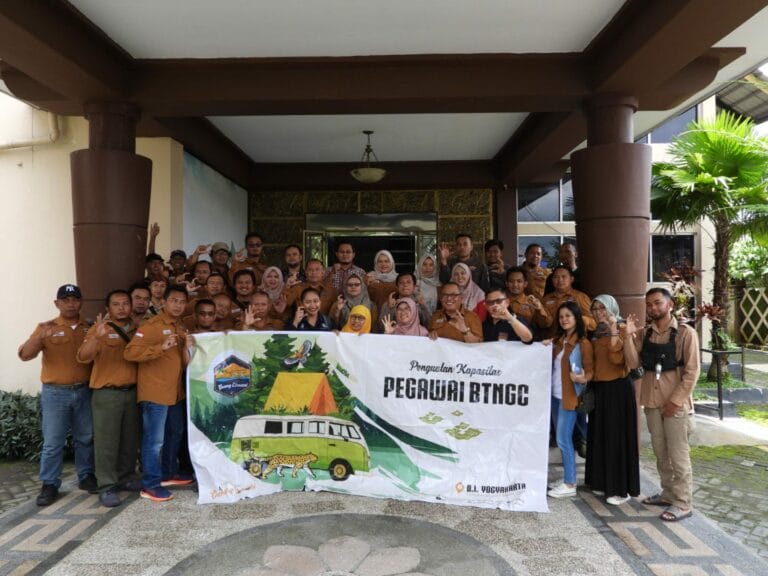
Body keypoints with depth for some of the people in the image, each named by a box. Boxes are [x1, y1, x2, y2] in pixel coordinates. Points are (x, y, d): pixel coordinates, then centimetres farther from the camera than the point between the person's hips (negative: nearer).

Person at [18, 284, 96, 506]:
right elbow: (24, 355, -12)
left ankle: (86, 477, 25)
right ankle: (49, 485, 13)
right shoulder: (46, 328, -1)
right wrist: (40, 337, -30)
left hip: (84, 391, 3)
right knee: (52, 442, 1)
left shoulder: (90, 328, 7)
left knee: (85, 438, 11)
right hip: (55, 393, -2)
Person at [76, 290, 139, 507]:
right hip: (106, 393, -5)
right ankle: (106, 487, 5)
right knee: (107, 441, -2)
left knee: (130, 439, 13)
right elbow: (83, 357, -18)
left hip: (132, 391, 5)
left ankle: (125, 478, 27)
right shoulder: (100, 328, -5)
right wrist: (96, 337, -35)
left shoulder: (136, 329, 11)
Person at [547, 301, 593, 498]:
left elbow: (590, 370, -11)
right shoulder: (557, 340, 11)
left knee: (563, 438, -7)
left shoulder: (583, 343, -10)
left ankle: (570, 485, 1)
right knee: (562, 438, 11)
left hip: (570, 396, -7)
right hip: (555, 395, 7)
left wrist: (583, 378, -30)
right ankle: (567, 479, 20)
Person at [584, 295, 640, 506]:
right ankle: (603, 482, 23)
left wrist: (613, 330, -26)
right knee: (600, 436, 12)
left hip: (618, 389, -7)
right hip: (598, 389, 7)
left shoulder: (621, 330, -8)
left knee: (617, 437, -2)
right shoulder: (596, 334, 13)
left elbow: (617, 358, -22)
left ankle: (621, 488, 6)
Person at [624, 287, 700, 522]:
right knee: (660, 452, 15)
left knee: (678, 454, 1)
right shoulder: (644, 333, 6)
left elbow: (692, 371, -10)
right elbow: (633, 363, -3)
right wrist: (629, 336, -12)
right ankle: (668, 494, 30)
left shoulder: (685, 333, -8)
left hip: (676, 403, -5)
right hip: (652, 401, 5)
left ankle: (683, 503, 12)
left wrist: (675, 401, -14)